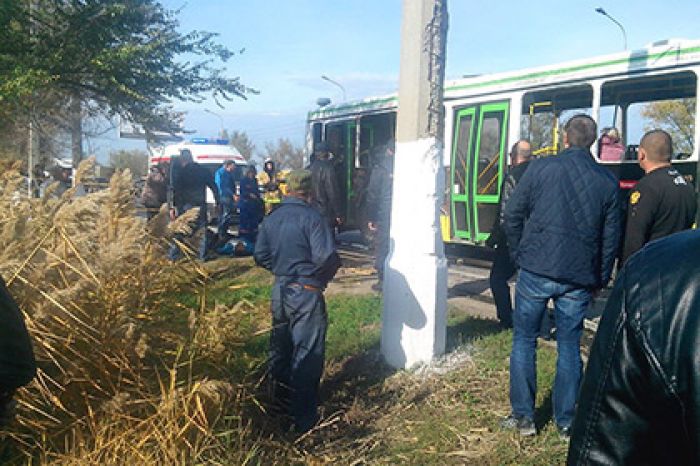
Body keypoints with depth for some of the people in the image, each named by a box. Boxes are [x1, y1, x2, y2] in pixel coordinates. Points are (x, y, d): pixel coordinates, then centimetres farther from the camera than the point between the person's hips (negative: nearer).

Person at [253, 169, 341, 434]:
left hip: (279, 290, 7)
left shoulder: (271, 218, 4)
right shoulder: (312, 218, -16)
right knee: (307, 354, 2)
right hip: (306, 292, -6)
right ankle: (304, 419, 7)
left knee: (280, 348, 20)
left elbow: (261, 256, 7)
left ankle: (280, 401, 36)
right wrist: (323, 277, -3)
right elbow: (327, 257, -22)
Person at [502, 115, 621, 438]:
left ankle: (523, 417, 14)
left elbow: (512, 215, -1)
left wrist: (518, 254, 12)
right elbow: (611, 236, 7)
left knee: (524, 340, 10)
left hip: (537, 269, -2)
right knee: (569, 345, 12)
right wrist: (600, 279, 16)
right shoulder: (608, 181, 5)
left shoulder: (541, 168, -3)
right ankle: (566, 421, 19)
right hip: (579, 277, 2)